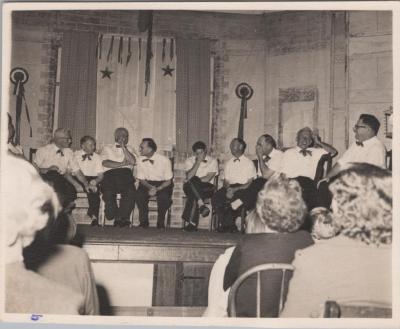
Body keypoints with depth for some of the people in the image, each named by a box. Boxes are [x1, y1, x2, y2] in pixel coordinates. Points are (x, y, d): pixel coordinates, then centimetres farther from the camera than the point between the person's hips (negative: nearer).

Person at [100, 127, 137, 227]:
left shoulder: (130, 149, 28)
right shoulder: (107, 148, 24)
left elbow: (132, 161, 5)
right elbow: (105, 163, 3)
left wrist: (123, 147, 5)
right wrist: (122, 164, 0)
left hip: (125, 174, 1)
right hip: (110, 174, -1)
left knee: (130, 192, -32)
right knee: (108, 192, -33)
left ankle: (121, 217, -23)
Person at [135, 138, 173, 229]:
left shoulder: (164, 160, -16)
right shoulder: (140, 160, -5)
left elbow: (168, 181, -10)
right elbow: (141, 179, 2)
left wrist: (157, 189, -26)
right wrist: (150, 187, -19)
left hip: (162, 184, -3)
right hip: (147, 183, 3)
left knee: (164, 196, -35)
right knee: (139, 195, -29)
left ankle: (160, 222, -12)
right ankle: (143, 221, -11)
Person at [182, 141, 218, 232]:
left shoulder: (213, 161, 5)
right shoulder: (190, 161, 10)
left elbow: (208, 178, -8)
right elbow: (189, 177, -10)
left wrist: (194, 180, -10)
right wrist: (198, 162, -12)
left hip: (206, 188, -1)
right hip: (190, 187, 2)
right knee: (191, 182, -36)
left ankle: (191, 222, -36)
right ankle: (201, 205, -45)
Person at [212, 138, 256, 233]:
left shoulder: (249, 163, 5)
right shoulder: (229, 163, 21)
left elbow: (250, 183, -2)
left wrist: (235, 189, -15)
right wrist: (228, 189, -7)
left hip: (242, 189, -5)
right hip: (230, 188, 5)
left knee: (227, 200, -36)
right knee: (215, 198, -27)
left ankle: (227, 224, -14)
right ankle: (230, 225, -19)